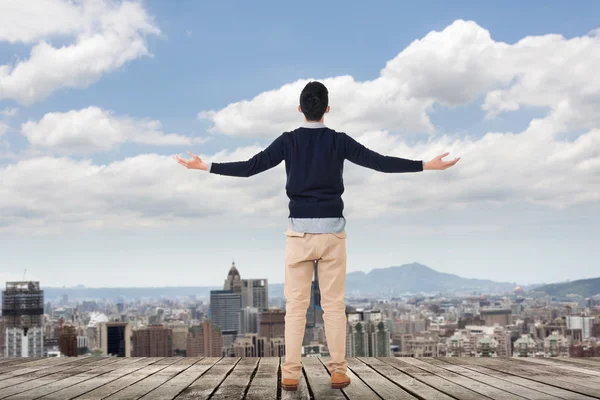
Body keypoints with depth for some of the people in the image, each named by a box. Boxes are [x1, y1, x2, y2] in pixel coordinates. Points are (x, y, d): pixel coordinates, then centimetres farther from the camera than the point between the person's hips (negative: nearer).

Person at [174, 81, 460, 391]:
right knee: (334, 305, 4)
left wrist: (206, 166, 3)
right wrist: (426, 165, 2)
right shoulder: (339, 141, 0)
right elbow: (380, 162, -4)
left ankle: (290, 374, 1)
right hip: (332, 230, 0)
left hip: (299, 230, 0)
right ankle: (338, 372, 5)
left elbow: (251, 167, -5)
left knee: (295, 305, 3)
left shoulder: (288, 141, 0)